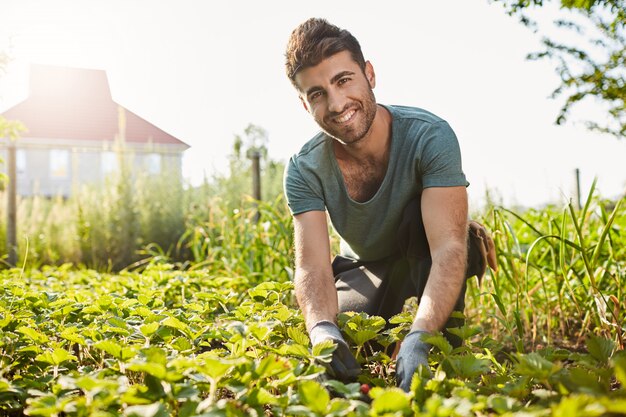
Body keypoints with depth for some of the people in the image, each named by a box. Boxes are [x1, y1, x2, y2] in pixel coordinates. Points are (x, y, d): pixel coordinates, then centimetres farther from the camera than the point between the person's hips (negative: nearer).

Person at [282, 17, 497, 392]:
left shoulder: (430, 137, -32)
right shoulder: (304, 171, -22)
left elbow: (448, 246, -41)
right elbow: (312, 265, -31)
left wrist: (418, 338, -57)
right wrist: (323, 329, -54)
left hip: (426, 260, -3)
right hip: (365, 268, 3)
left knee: (420, 216, -35)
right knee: (335, 338, -23)